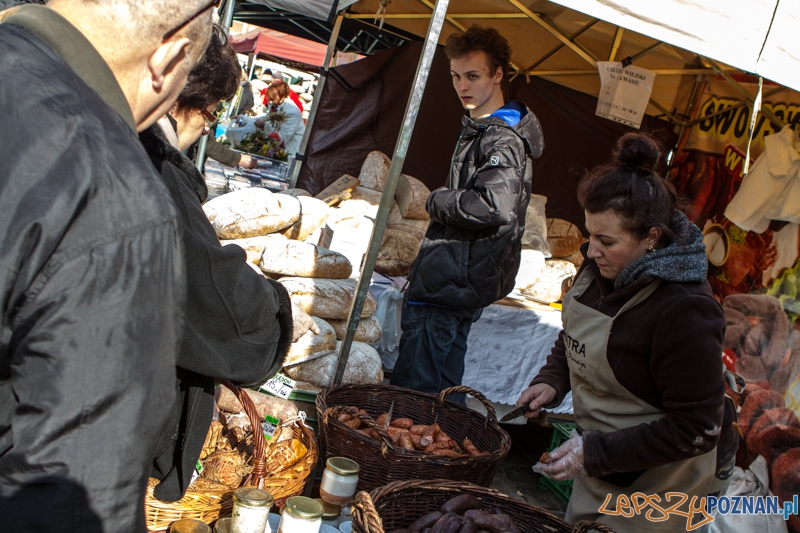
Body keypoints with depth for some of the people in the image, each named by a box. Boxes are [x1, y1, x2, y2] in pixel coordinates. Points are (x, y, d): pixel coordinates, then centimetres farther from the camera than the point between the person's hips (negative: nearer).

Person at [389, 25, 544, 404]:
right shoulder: (478, 129, 18)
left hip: (450, 284, -11)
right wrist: (443, 202, 9)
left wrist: (437, 202, -16)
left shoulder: (504, 140, -16)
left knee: (414, 388, -7)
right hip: (454, 281, 11)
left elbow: (493, 206, -32)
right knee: (445, 389, 19)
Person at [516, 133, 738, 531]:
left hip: (664, 482, -8)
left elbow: (696, 430, -26)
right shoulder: (601, 267, -6)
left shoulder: (684, 310, -30)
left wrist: (596, 452, -28)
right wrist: (551, 380, -5)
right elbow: (576, 339, 13)